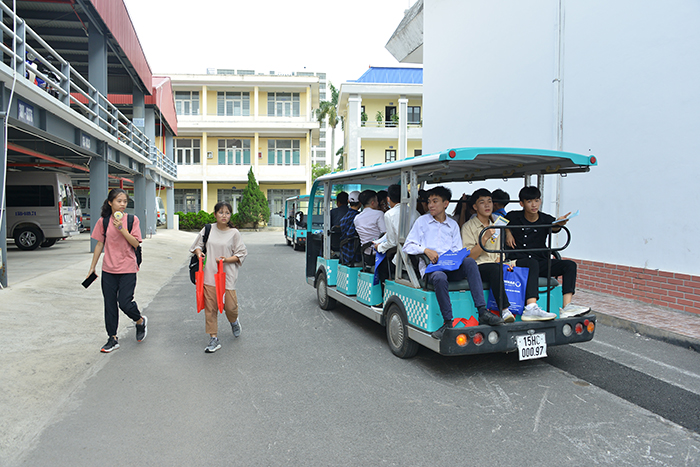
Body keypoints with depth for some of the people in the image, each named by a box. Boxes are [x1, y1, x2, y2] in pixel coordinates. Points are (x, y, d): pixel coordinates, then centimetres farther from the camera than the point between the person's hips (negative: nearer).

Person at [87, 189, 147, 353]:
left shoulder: (132, 220, -3)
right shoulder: (103, 221, 3)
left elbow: (136, 243, -10)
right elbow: (100, 244, 9)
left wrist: (122, 228, -21)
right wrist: (92, 267, 11)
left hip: (127, 269, -3)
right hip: (108, 269, 3)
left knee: (125, 303, -8)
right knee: (110, 305, 8)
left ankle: (141, 321, 23)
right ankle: (113, 339, 22)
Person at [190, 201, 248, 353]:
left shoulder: (234, 233, -1)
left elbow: (241, 254, 0)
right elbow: (197, 245, 19)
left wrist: (226, 259, -14)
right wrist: (198, 252, -3)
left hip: (227, 275, -2)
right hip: (209, 274, 2)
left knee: (230, 306, -1)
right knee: (210, 308, 2)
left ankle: (234, 321, 35)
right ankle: (214, 339, 13)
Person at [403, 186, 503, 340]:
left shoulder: (453, 225, 22)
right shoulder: (422, 221, 14)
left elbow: (458, 251, 16)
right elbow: (408, 246, 7)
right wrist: (425, 250, -11)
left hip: (451, 267, 3)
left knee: (470, 261, -30)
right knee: (440, 277, -38)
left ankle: (483, 312, -34)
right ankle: (448, 322, -31)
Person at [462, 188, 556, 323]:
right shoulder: (468, 227, 2)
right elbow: (469, 258, -7)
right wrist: (485, 238, -16)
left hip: (498, 265, 7)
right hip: (479, 267, -7)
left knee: (531, 262, -12)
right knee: (495, 268, -40)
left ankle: (531, 308, -29)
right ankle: (505, 311, -44)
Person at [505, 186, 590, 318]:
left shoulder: (546, 219, 6)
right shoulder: (513, 217, 4)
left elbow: (553, 228, -17)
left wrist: (558, 224, -42)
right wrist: (508, 232, 3)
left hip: (541, 262, 4)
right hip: (518, 262, -4)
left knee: (570, 265, -16)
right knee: (532, 265, -38)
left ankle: (566, 308, -28)